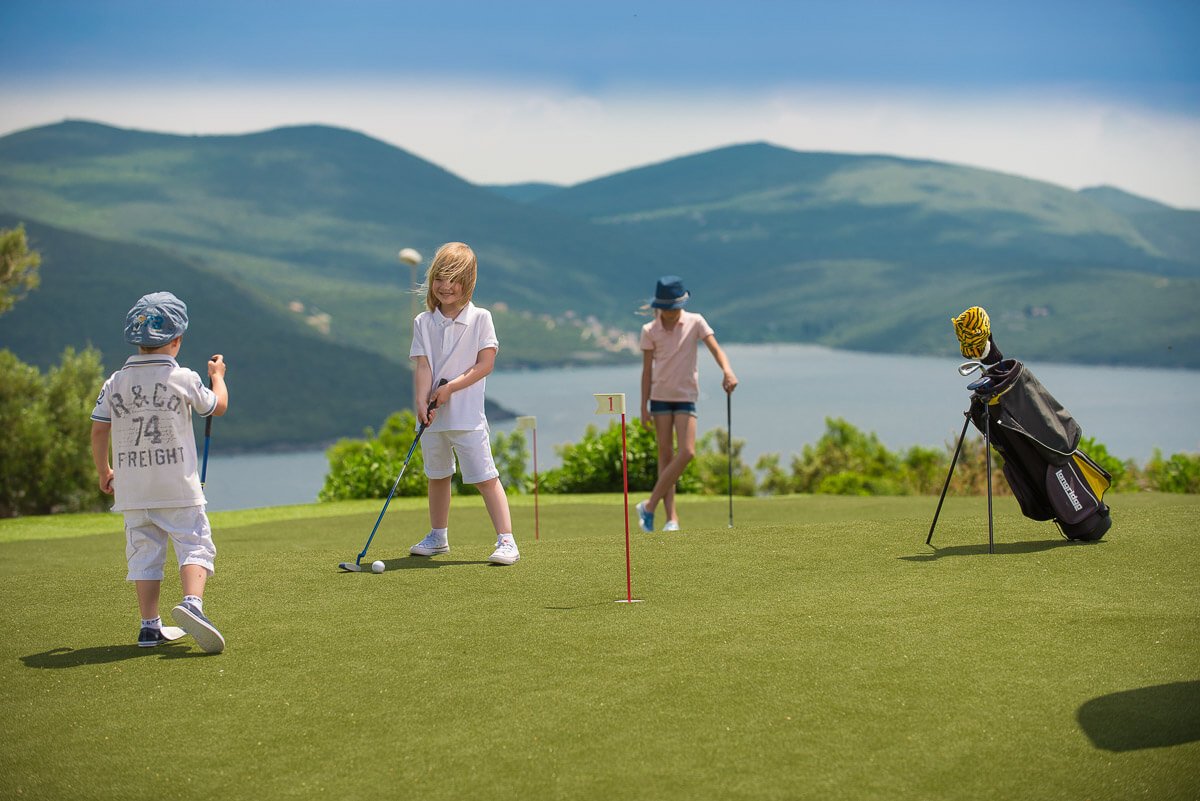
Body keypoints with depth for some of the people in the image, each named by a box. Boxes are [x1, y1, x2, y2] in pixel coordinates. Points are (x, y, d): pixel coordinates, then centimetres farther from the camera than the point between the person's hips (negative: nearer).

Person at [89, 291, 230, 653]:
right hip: (178, 486, -3)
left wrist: (104, 472, 20)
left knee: (144, 551, 10)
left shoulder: (115, 382, 3)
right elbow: (218, 406, 11)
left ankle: (149, 626, 7)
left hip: (132, 487, 4)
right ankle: (192, 602, -26)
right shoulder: (184, 379, -5)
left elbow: (98, 431, 5)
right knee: (195, 543, -1)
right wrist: (217, 374, 31)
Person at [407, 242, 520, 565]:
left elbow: (485, 364, -8)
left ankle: (506, 541, -8)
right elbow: (422, 366, -2)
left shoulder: (480, 318, -4)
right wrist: (421, 402, -17)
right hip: (433, 415, 4)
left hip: (467, 414, -4)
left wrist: (451, 388, -15)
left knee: (485, 477, -8)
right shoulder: (423, 322, 5)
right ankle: (438, 537, 33)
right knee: (437, 476, 18)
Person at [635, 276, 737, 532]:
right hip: (660, 395, 0)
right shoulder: (649, 331, -2)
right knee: (666, 454, -1)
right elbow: (647, 369, 1)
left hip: (686, 396, 0)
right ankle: (671, 516, 0)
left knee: (687, 453, -13)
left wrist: (727, 371, -30)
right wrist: (644, 405, -3)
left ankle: (650, 506, -4)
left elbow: (715, 349, -10)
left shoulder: (695, 322, -2)